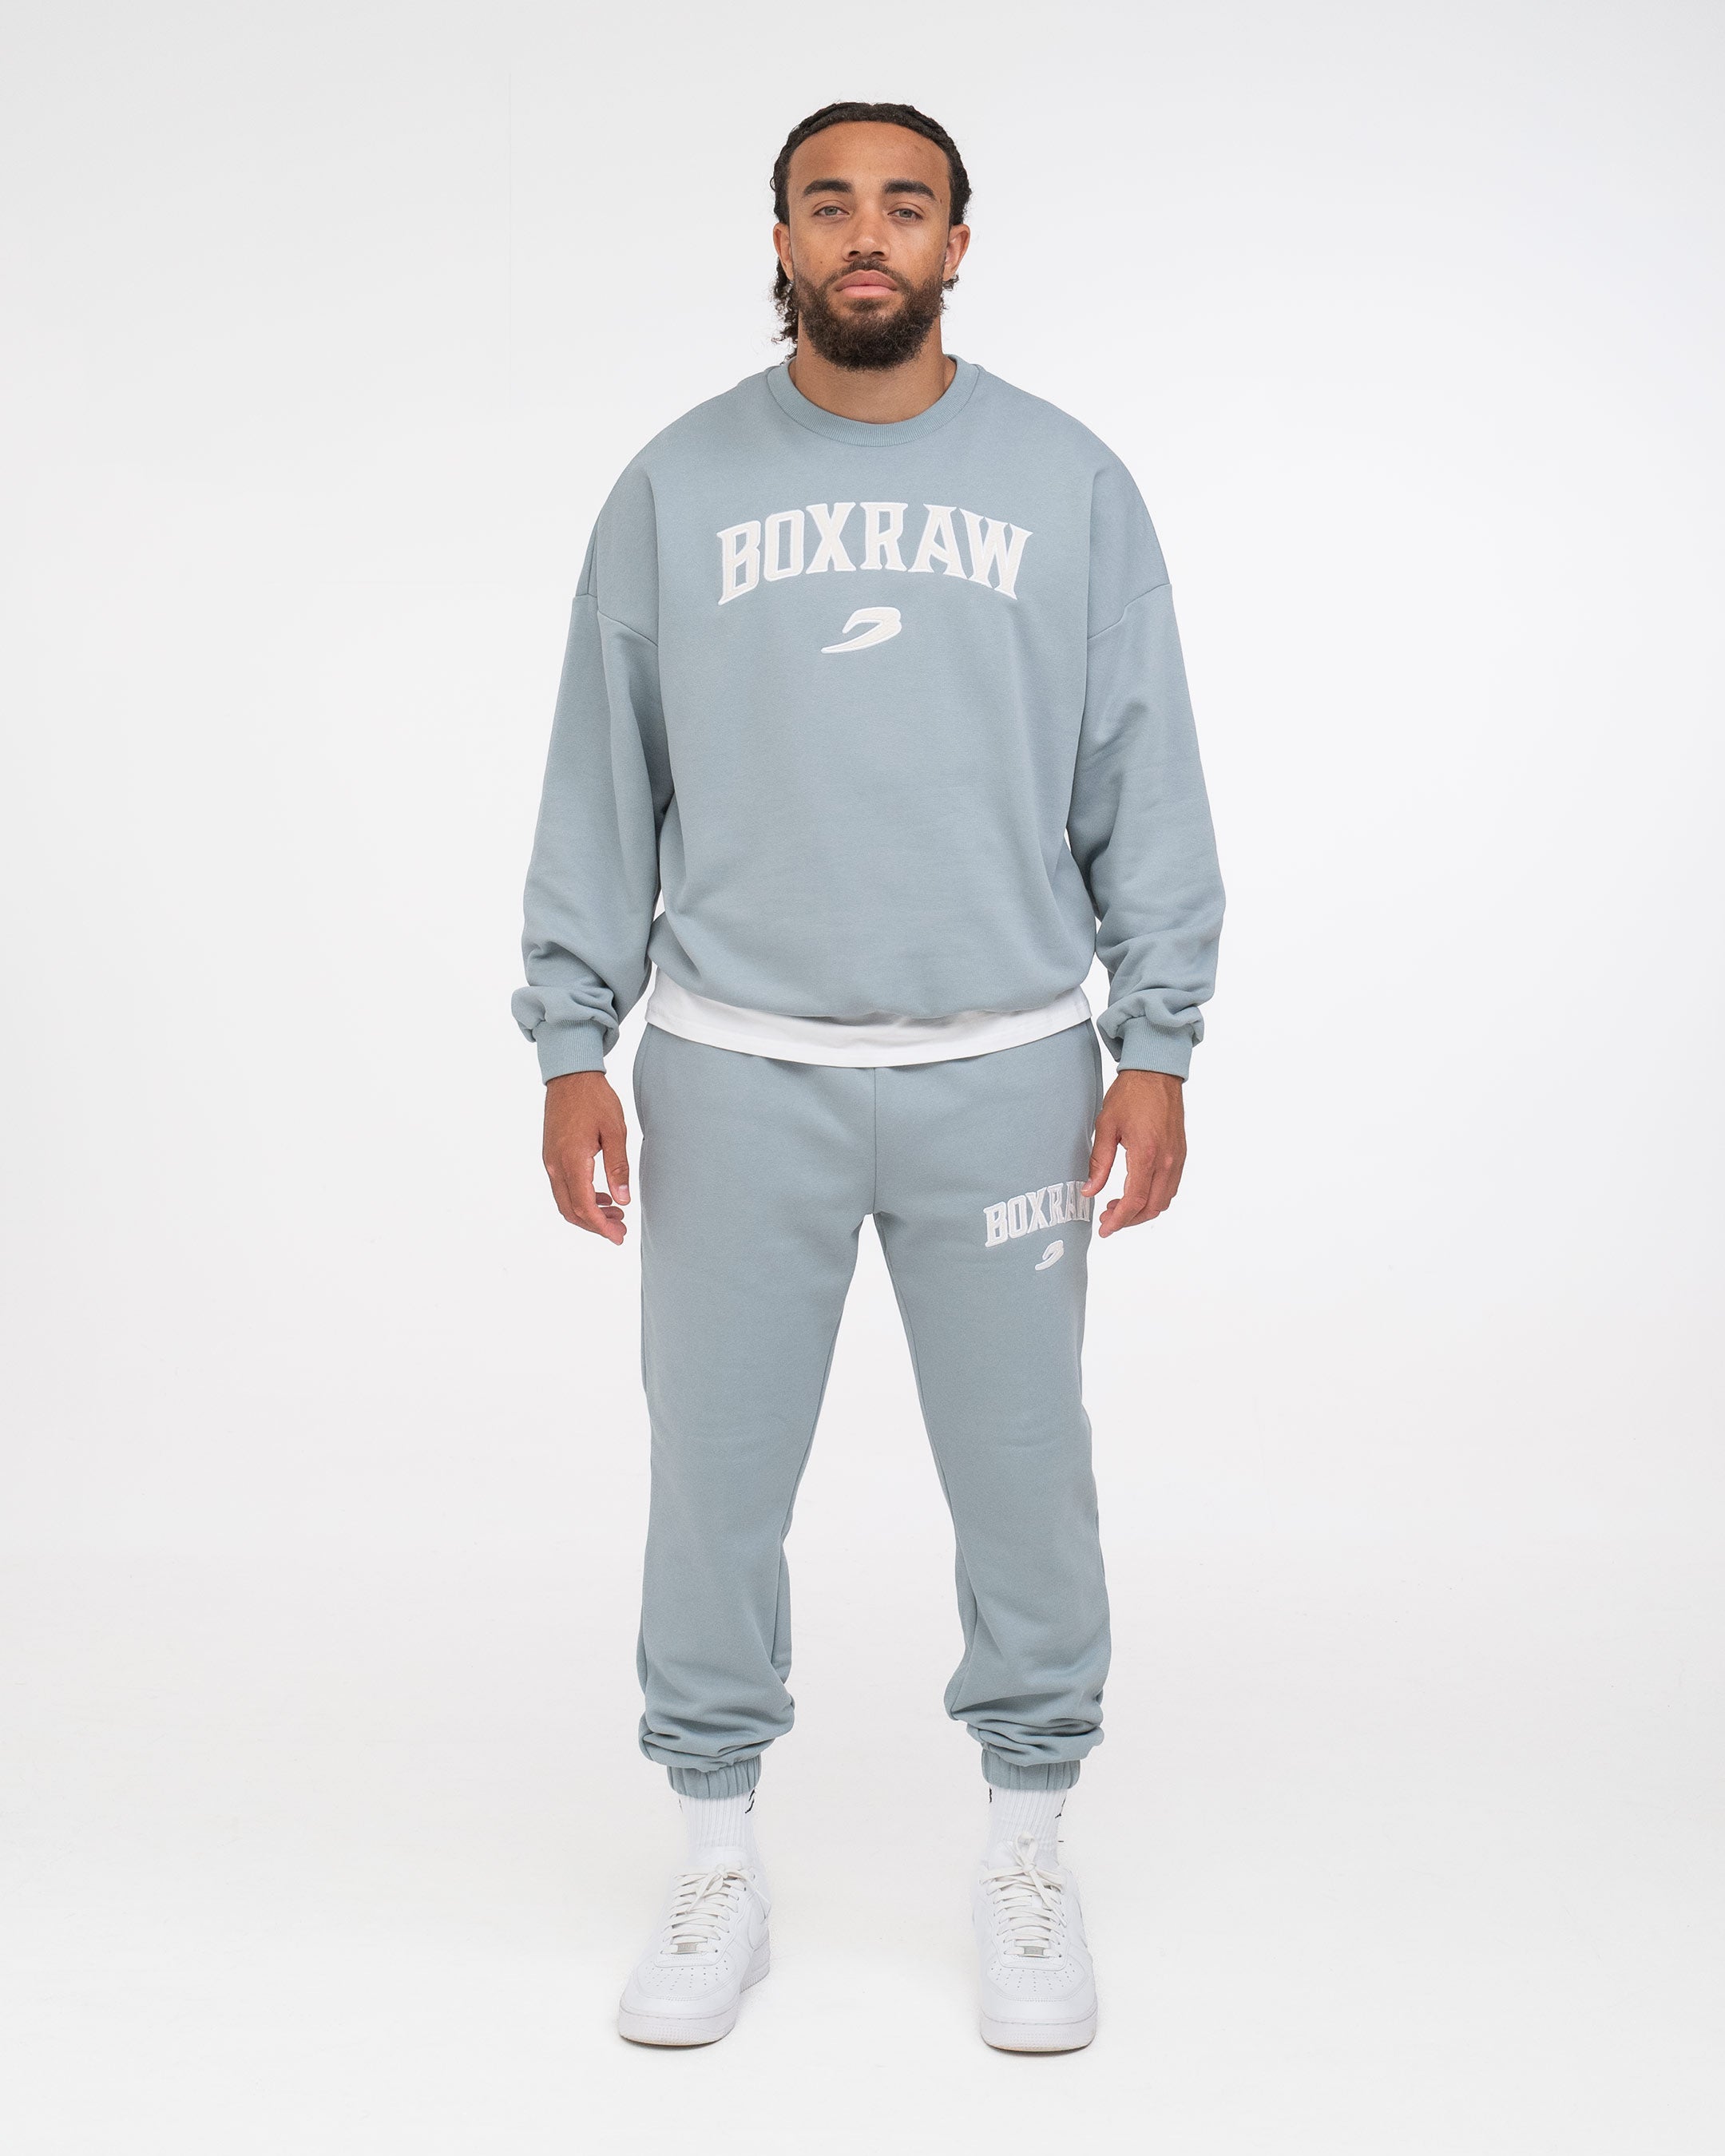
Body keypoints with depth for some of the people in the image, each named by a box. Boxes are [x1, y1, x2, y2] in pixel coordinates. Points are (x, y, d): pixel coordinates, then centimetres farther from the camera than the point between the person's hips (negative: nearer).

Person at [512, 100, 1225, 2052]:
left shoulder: (1068, 484, 4)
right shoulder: (678, 487, 4)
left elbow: (1144, 787, 4)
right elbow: (601, 788, 5)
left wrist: (1158, 1046, -2)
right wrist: (572, 1044, 0)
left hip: (1005, 1068, 0)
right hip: (734, 1074, 1)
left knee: (1021, 1469, 8)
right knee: (716, 1472, 7)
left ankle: (1027, 1854, 27)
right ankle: (718, 1865, 25)